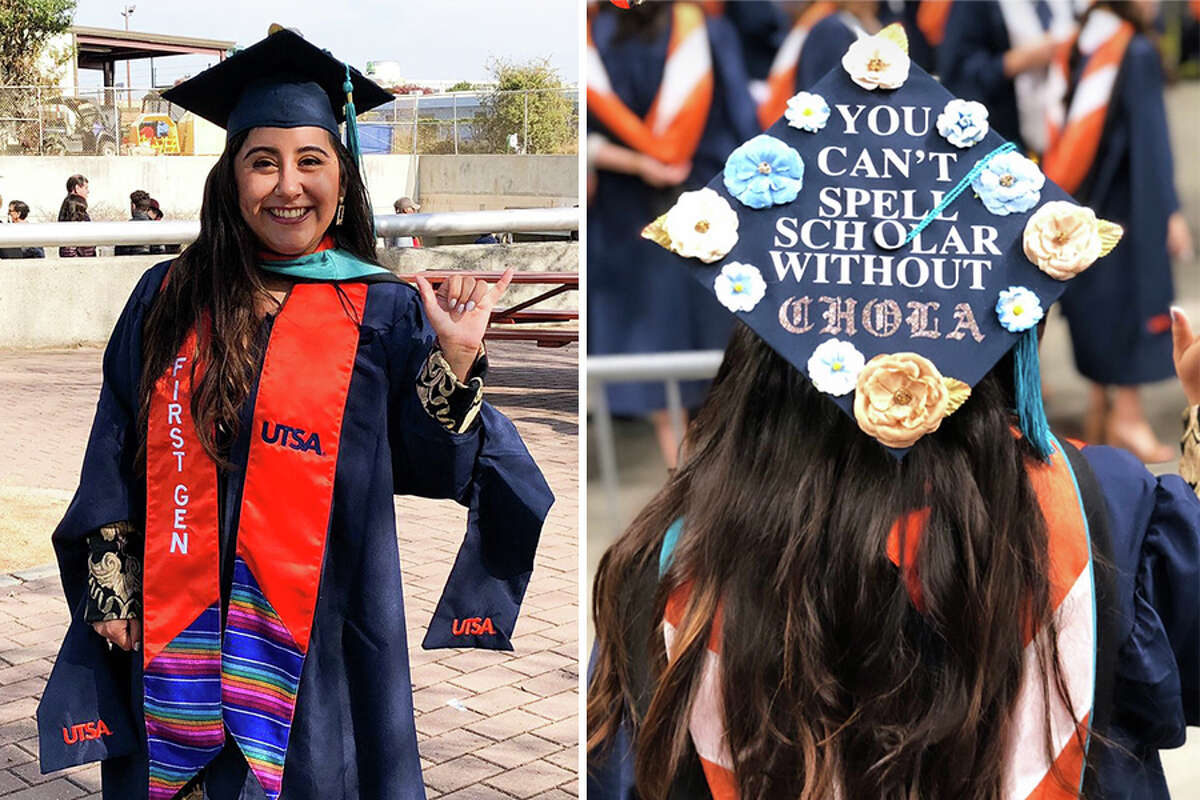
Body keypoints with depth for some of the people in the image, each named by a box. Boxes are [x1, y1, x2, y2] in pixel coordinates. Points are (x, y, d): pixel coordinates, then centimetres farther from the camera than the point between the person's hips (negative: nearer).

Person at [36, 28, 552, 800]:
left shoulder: (385, 312, -3)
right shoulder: (169, 298, 3)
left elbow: (432, 466, -5)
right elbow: (116, 454, 8)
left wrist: (456, 359, -19)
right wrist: (110, 586, 4)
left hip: (319, 640, -2)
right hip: (174, 637, 2)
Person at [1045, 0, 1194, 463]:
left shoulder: (1076, 47, 6)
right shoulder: (1137, 52, -14)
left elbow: (1062, 132, 8)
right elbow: (1151, 138, -18)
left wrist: (1066, 191, 14)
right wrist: (1170, 211, -16)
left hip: (1080, 206, 7)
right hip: (1125, 205, -7)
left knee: (1096, 307, 14)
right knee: (1130, 302, 2)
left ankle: (1102, 408, 21)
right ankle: (1125, 414, 6)